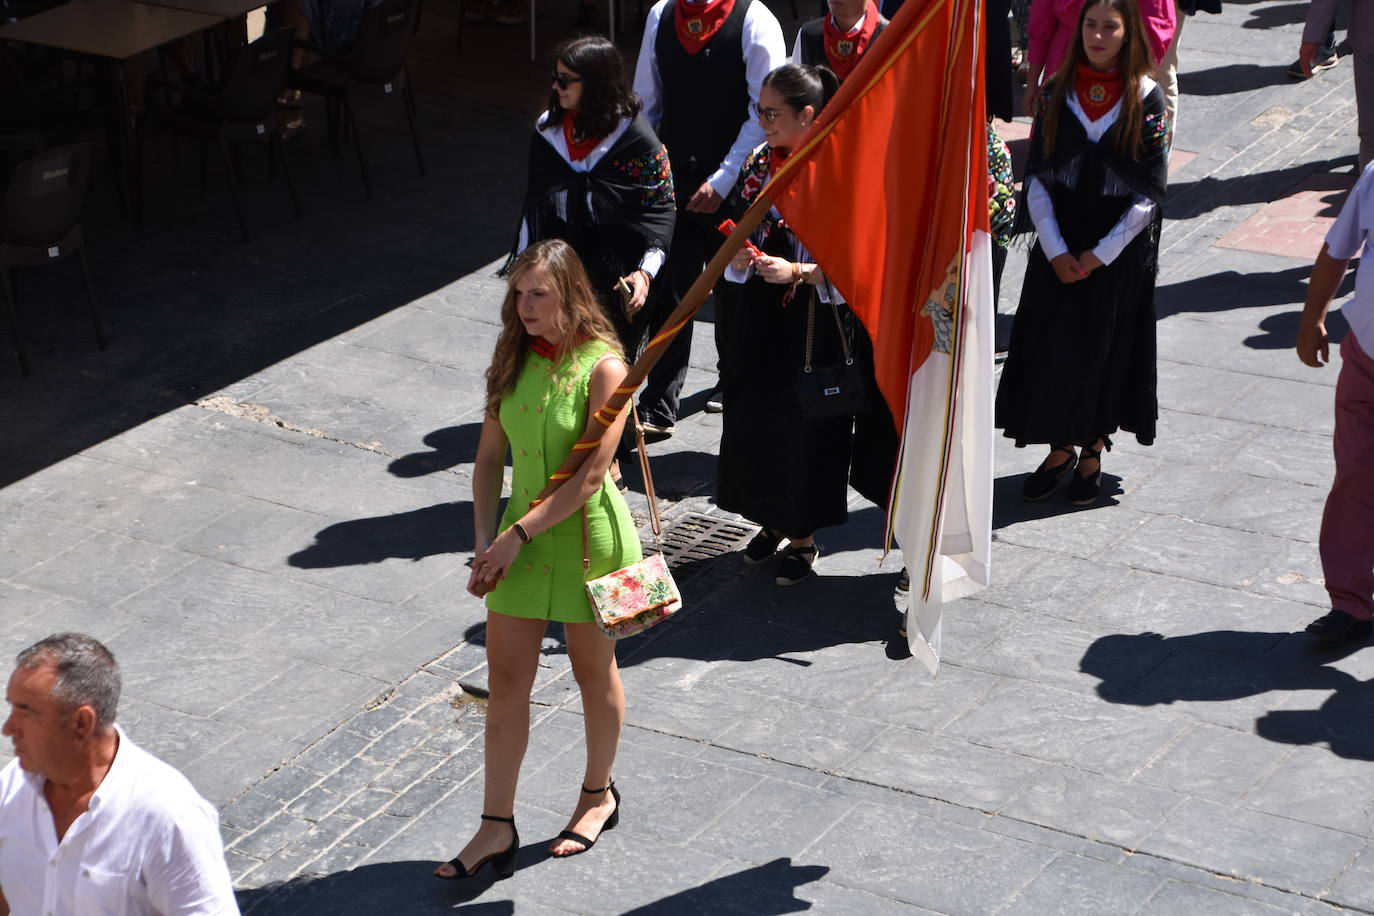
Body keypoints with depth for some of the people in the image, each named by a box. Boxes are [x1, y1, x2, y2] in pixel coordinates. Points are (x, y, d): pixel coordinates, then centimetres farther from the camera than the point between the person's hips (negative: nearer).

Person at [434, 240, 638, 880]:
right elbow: (489, 457, 3)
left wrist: (517, 534, -20)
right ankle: (497, 828, 12)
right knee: (506, 681, 5)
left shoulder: (603, 367, -18)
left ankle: (598, 794, 36)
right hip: (521, 537, 5)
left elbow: (589, 476, -20)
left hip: (586, 535, -5)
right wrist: (484, 541, -6)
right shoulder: (514, 359, 0)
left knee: (593, 671, 14)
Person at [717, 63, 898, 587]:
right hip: (761, 320, 6)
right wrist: (738, 258, -7)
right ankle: (773, 521, 32)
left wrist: (797, 273, -25)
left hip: (816, 323, -6)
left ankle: (803, 537, 19)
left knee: (807, 426, 3)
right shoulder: (758, 165, 5)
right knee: (756, 420, 12)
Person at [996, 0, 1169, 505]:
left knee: (1105, 348, 6)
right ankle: (1060, 450, 21)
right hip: (1058, 247, 2)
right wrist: (1055, 250, -9)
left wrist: (1101, 253, -12)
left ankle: (1092, 452, 22)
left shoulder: (1147, 99, -7)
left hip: (1119, 249, -2)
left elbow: (1151, 189, -8)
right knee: (1050, 346, 5)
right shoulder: (1058, 92, 0)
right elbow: (1036, 177, 0)